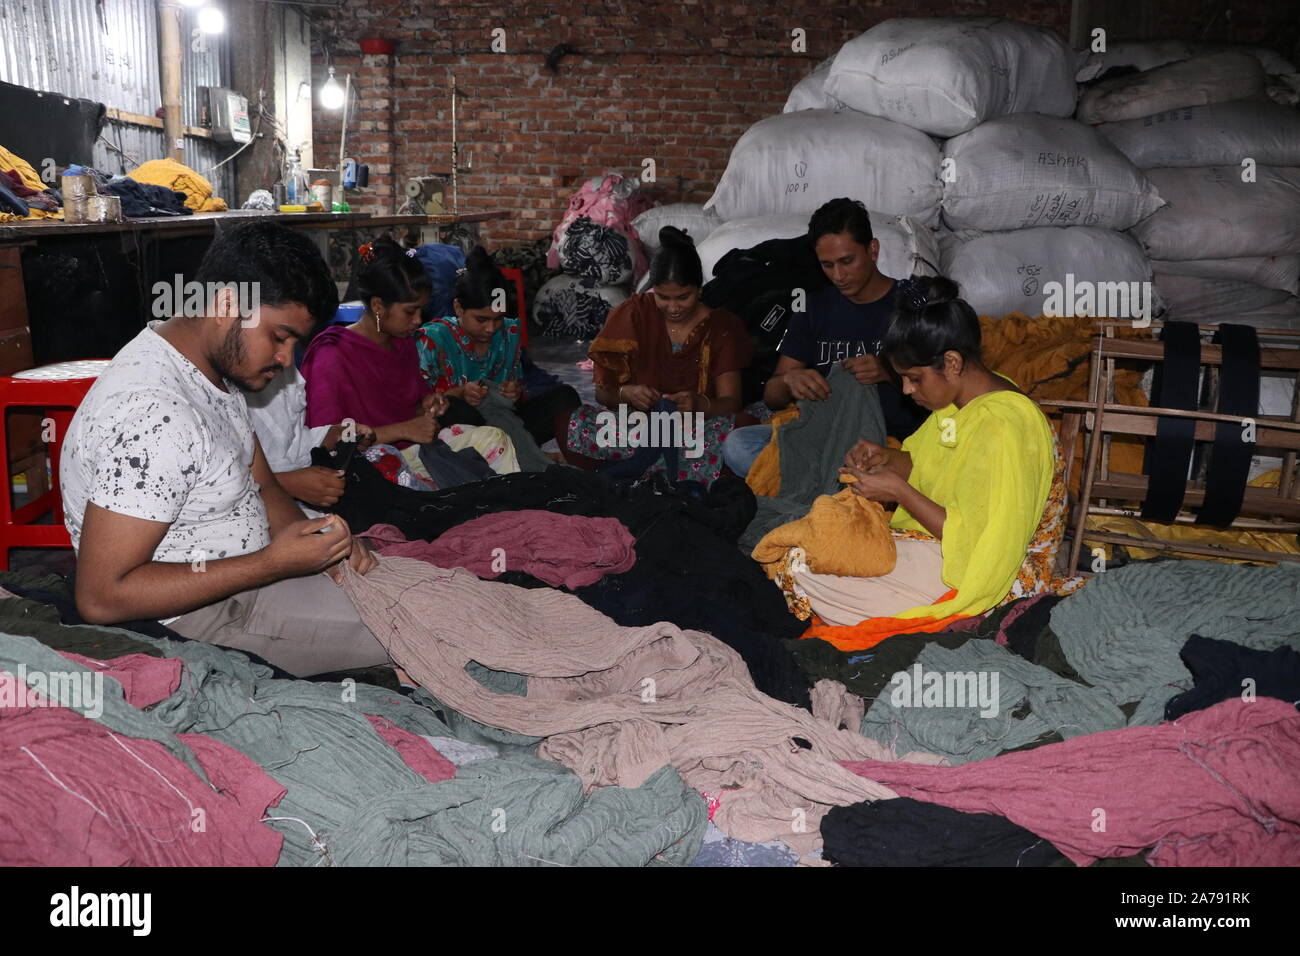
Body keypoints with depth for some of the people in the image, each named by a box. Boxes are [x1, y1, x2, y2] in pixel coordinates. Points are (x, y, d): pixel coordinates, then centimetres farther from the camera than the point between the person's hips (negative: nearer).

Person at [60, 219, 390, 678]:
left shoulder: (221, 363, 2)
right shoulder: (154, 416, -30)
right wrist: (274, 563, -29)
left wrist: (317, 541, -11)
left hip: (248, 570, 10)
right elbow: (102, 597, -29)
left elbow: (262, 486, 11)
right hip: (200, 613, -10)